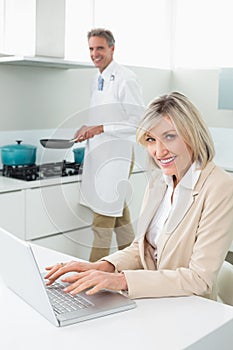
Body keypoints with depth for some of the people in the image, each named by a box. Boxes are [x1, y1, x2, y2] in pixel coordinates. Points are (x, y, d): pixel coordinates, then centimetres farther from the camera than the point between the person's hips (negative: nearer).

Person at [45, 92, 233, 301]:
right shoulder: (159, 178, 6)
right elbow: (141, 247, 10)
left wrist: (122, 280, -26)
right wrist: (103, 266, -10)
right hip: (152, 303, 6)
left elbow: (200, 279, -20)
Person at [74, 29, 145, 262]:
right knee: (118, 209, 17)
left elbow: (139, 122, -17)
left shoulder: (125, 80, -13)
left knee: (104, 211, -4)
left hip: (116, 152, -9)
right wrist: (87, 129, 7)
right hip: (97, 152, 9)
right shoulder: (97, 80, 14)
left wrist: (101, 128, -19)